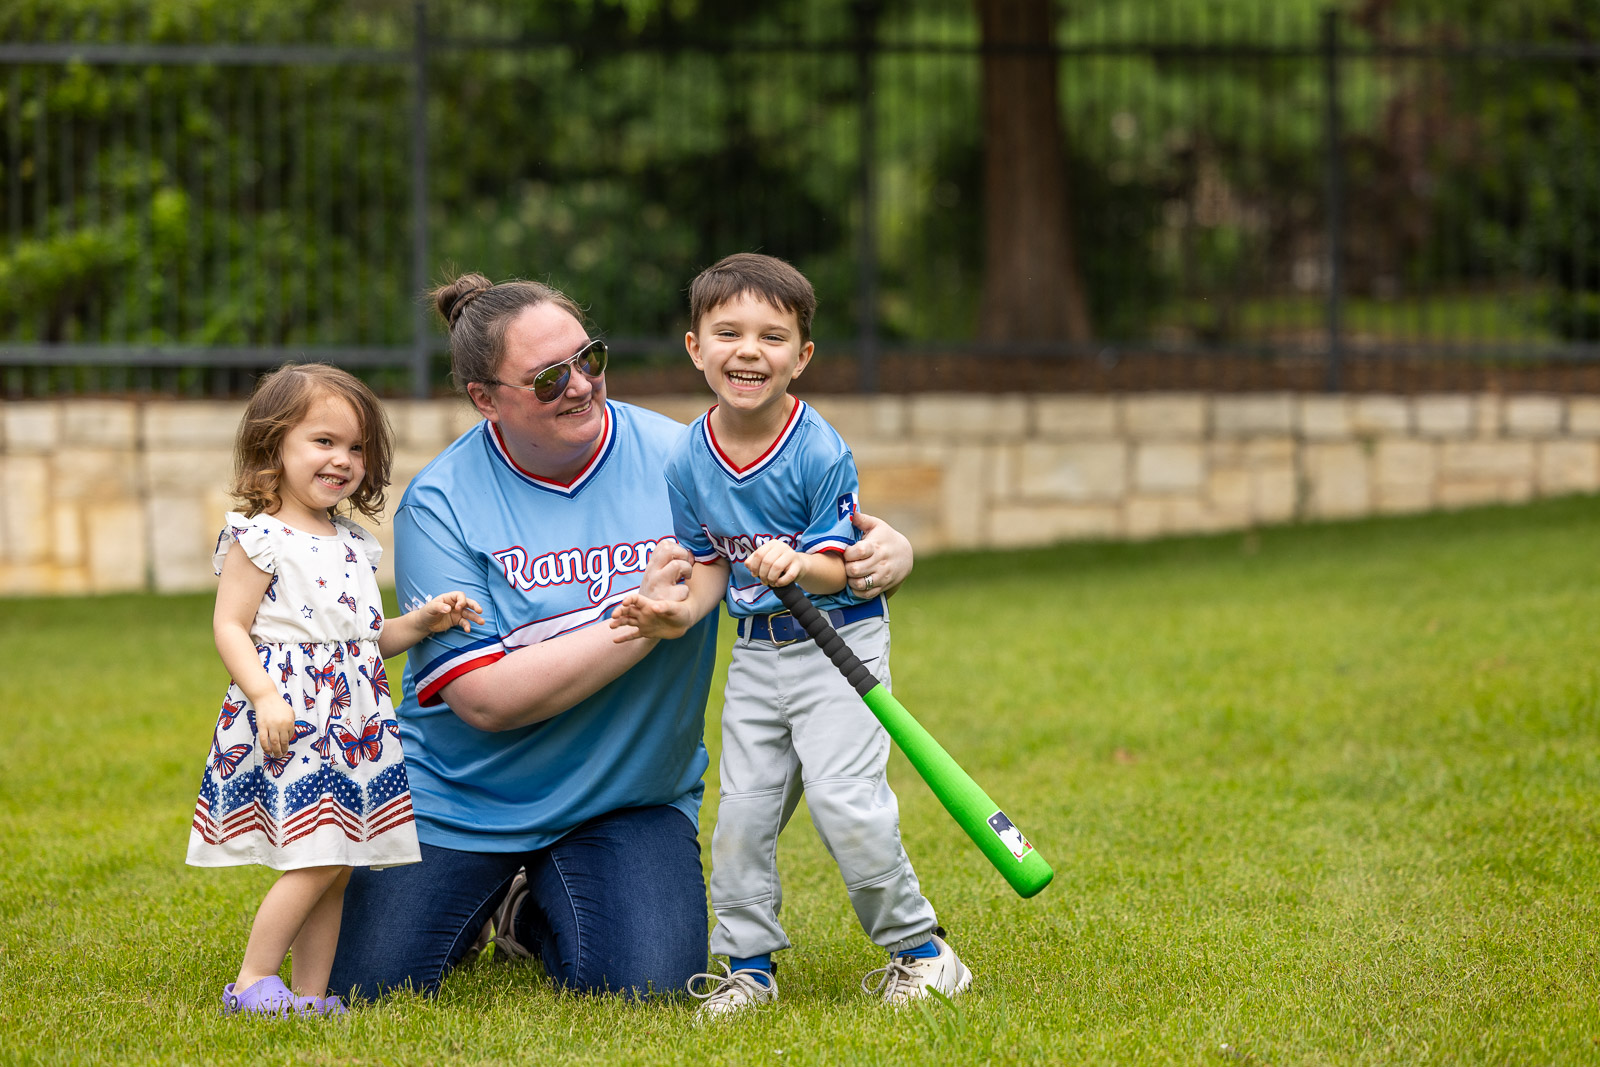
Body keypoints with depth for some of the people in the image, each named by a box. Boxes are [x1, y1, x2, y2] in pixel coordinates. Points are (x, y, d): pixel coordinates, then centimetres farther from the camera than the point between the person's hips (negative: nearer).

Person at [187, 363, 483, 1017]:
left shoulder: (354, 544, 16)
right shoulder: (260, 538, -7)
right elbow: (230, 628, -10)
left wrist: (421, 621, 6)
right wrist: (264, 696, -22)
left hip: (353, 722, 8)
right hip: (290, 717, -8)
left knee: (337, 865, 6)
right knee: (317, 860, -15)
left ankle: (311, 993, 11)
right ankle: (252, 982, -6)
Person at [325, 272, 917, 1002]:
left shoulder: (679, 462, -9)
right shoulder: (440, 503, -13)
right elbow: (486, 700, -21)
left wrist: (886, 553, -27)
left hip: (629, 800, 1)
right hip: (458, 798, -1)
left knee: (646, 987, -21)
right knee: (368, 988, -10)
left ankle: (535, 915, 15)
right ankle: (483, 903, 25)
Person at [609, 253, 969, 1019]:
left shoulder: (821, 453, -16)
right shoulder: (688, 462, -1)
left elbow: (838, 563, -16)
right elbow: (711, 563, 7)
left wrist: (801, 567, -37)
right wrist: (682, 612, -12)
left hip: (839, 645, -5)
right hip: (756, 652, 5)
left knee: (845, 801, -15)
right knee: (742, 809, 4)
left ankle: (920, 951, 1)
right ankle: (747, 964, 17)